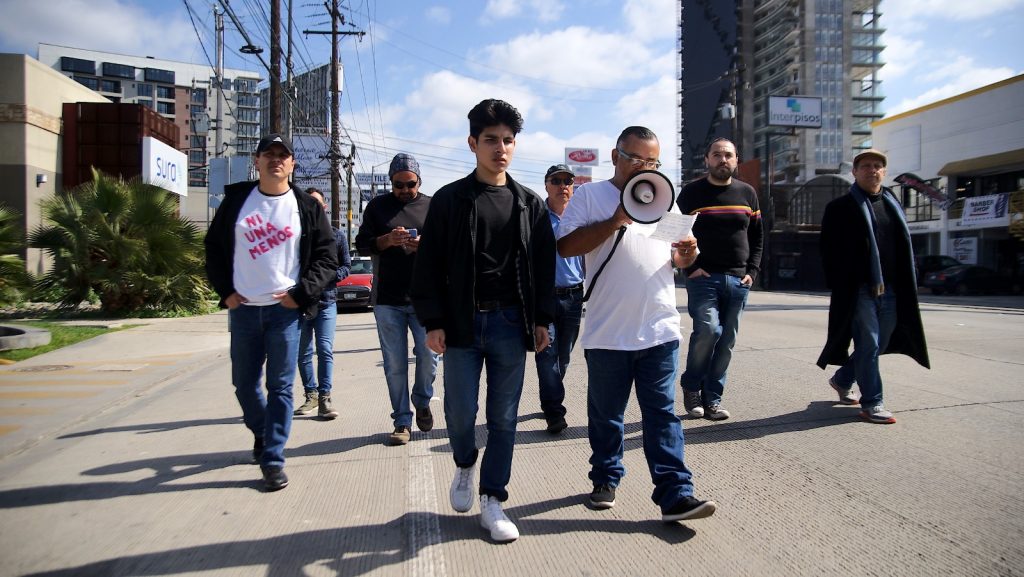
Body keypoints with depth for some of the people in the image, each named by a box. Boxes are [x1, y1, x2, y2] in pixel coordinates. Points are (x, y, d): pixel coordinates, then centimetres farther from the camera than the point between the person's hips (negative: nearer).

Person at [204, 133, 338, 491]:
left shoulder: (307, 207, 3)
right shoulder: (236, 200, 8)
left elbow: (327, 258, 2)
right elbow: (214, 247, 14)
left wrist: (301, 293, -9)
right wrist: (225, 291, 4)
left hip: (285, 309, -2)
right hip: (243, 308, 3)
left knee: (280, 386, -1)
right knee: (244, 384, 11)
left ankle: (272, 459, 6)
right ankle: (261, 433, 38)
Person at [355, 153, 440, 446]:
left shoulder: (432, 206, 8)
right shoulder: (378, 206, 10)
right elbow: (362, 244, 7)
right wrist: (387, 240, -12)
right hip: (388, 299, 1)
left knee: (428, 356, -2)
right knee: (395, 364, 4)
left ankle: (422, 401, 28)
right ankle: (402, 422, 14)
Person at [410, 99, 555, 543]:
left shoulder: (530, 204, 9)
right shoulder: (450, 199, 2)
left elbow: (544, 267, 10)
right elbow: (429, 265, 0)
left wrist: (542, 319, 4)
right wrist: (432, 321, -6)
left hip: (510, 324, 2)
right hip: (461, 323, -1)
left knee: (504, 418, 5)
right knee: (460, 413, 2)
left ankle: (492, 500, 19)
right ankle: (465, 464, 34)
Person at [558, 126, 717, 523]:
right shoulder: (590, 196, 2)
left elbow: (678, 255, 22)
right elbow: (565, 247, -10)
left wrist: (686, 255, -2)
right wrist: (615, 221, -17)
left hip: (659, 330, 3)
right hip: (607, 333, -2)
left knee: (662, 414, 3)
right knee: (606, 415, 12)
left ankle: (675, 494, 5)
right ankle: (605, 479, 29)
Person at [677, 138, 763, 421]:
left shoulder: (747, 193, 13)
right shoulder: (691, 192, 2)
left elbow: (757, 236, 16)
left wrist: (752, 271, 5)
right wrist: (690, 267, -9)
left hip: (738, 281, 4)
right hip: (703, 278, -4)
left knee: (727, 340, 4)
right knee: (708, 329, -19)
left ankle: (712, 398, 14)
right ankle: (691, 387, 3)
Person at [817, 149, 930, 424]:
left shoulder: (893, 205, 18)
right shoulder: (840, 208, -1)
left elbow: (904, 247, 20)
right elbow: (830, 252, -5)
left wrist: (905, 287, 12)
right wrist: (838, 287, -12)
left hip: (890, 290, 6)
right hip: (859, 290, -6)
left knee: (880, 344, 14)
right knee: (868, 344, -5)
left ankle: (842, 380, 35)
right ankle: (871, 404, 3)